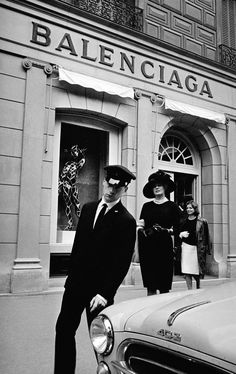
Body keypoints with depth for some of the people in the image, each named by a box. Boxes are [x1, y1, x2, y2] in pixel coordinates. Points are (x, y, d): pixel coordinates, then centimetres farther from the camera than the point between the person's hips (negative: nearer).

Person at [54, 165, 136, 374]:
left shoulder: (127, 221, -11)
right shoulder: (88, 208, 7)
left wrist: (106, 293, -18)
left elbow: (122, 262, -14)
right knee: (64, 329, 11)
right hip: (75, 283, 6)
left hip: (99, 288, -5)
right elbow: (78, 244, 12)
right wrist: (71, 275, 10)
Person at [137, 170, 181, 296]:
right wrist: (141, 228, -8)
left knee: (164, 287, -1)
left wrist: (166, 230, -17)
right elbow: (141, 226, 13)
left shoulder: (172, 206, 4)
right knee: (150, 286, 3)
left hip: (164, 247, -2)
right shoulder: (146, 206, 12)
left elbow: (177, 229, 0)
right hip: (147, 247, 3)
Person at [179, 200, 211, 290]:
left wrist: (204, 248, -8)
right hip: (186, 246, 2)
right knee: (187, 272, -4)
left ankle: (198, 288, 30)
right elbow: (179, 233, 18)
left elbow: (205, 236, -1)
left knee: (197, 270, 5)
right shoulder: (184, 221, 9)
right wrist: (181, 234, -5)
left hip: (197, 248, -2)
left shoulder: (201, 221, -1)